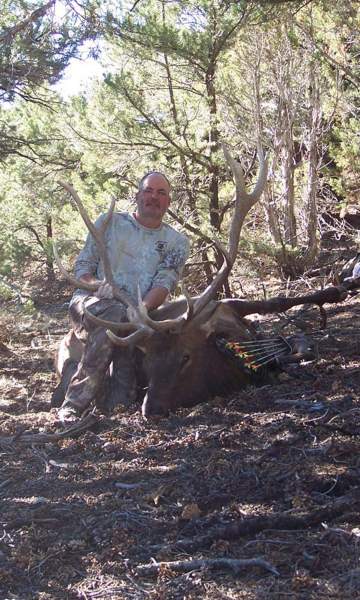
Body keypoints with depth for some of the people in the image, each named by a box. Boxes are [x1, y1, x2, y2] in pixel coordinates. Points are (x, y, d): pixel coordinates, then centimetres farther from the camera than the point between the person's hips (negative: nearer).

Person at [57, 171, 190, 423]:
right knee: (115, 314, -35)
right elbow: (83, 265, 10)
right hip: (91, 302, -1)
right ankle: (77, 402, -36)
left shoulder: (177, 241, 13)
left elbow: (164, 283, -3)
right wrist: (96, 285, -13)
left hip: (137, 312, 2)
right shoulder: (110, 222, 13)